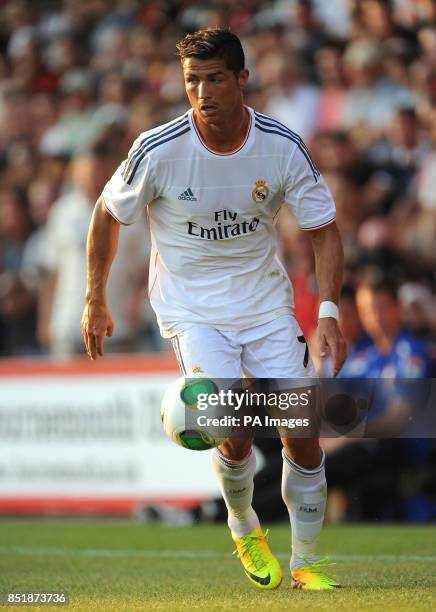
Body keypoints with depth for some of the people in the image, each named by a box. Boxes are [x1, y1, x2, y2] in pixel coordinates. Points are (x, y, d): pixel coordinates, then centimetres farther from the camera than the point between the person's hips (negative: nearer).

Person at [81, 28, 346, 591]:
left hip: (265, 301, 2)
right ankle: (243, 528, 13)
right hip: (191, 307, -2)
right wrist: (95, 303, 3)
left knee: (302, 434, -4)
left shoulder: (283, 146, -13)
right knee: (236, 433, -19)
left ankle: (305, 564, 15)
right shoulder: (158, 150, -18)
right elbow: (107, 215, -1)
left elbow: (323, 230, -3)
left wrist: (328, 312, -16)